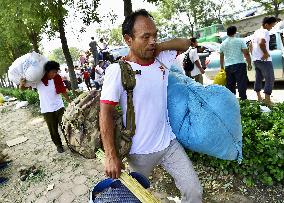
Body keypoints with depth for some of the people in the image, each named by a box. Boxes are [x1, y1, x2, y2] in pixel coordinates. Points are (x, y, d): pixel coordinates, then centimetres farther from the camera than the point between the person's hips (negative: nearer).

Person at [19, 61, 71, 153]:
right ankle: (58, 145, 32)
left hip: (59, 107, 1)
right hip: (47, 110, -1)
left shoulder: (57, 78, -8)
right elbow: (23, 88, -8)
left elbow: (63, 91, 1)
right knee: (53, 130, 12)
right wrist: (21, 85, -31)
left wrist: (70, 101, 2)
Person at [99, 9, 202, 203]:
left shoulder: (162, 60, -1)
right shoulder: (117, 70, -17)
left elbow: (185, 43, 14)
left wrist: (158, 47, -5)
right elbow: (106, 112, -19)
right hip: (140, 152, -3)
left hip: (169, 143, 4)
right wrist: (111, 156, -20)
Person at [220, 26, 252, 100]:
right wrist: (249, 64, 1)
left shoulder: (223, 44, 12)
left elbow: (221, 57, 18)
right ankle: (243, 99, -5)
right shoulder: (240, 41, -1)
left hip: (228, 67, 4)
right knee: (242, 83, -3)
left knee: (230, 85, 9)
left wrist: (222, 67, 27)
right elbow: (246, 53, -6)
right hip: (239, 65, -4)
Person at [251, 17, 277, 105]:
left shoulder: (256, 32, 16)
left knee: (258, 79, 14)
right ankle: (267, 100, -8)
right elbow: (261, 43, -30)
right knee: (270, 79, -5)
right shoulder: (265, 31, -12)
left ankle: (259, 98, 22)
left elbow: (251, 45, 22)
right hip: (264, 60, -9)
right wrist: (266, 53, -19)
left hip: (255, 60, 9)